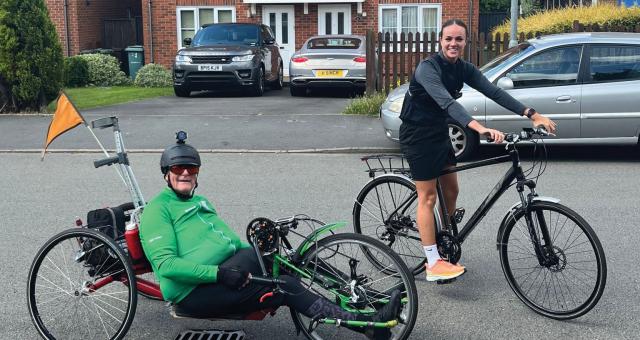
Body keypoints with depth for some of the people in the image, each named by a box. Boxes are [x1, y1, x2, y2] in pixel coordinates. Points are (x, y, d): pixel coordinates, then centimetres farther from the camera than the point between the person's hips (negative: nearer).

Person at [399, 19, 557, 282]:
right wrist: (480, 128, -52)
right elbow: (446, 102, -38)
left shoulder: (464, 69, 0)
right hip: (417, 135, -7)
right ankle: (434, 264, -4)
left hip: (439, 132, 8)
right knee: (428, 196, -7)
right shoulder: (427, 68, -23)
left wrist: (533, 115, -18)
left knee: (451, 190, 11)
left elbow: (493, 92, -9)